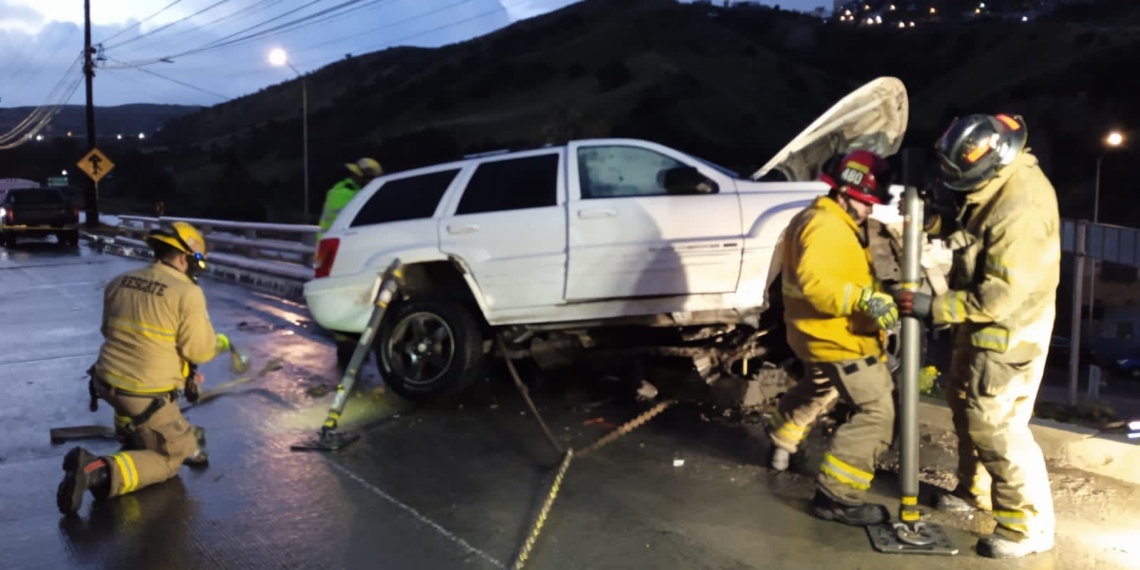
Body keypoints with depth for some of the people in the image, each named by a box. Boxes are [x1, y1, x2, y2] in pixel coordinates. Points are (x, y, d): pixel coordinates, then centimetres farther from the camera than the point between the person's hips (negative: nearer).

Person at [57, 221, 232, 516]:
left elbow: (108, 331, 18)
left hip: (107, 382, 8)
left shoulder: (119, 282, 4)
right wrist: (221, 343, 10)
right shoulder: (187, 293, -16)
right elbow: (200, 350, -11)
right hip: (145, 395, -7)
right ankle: (99, 471, -13)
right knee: (169, 460, 9)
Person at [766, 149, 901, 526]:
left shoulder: (827, 221, 13)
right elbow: (814, 280, -37)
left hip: (823, 335, 11)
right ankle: (836, 496, -11)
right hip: (837, 339, -11)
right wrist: (864, 300, -45)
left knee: (816, 392, 34)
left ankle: (781, 444, 57)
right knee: (878, 411, -13)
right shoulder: (827, 227, -22)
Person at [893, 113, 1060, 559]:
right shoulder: (996, 181, 0)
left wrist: (935, 308, -27)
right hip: (980, 324, 10)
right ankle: (977, 489, 39)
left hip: (1008, 331, -10)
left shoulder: (1022, 207, -30)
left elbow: (1002, 293, -30)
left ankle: (1027, 526, 9)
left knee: (995, 425, -5)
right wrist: (932, 223, -2)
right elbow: (971, 230, 16)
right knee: (965, 405, 21)